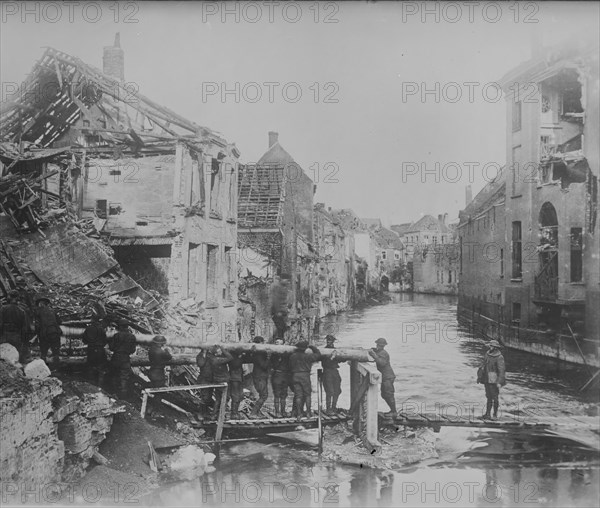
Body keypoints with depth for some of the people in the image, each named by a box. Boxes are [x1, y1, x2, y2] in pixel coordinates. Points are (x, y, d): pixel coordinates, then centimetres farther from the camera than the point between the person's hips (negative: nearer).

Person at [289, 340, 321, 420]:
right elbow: (318, 355, 2)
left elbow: (290, 366, 11)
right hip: (305, 375, -3)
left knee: (298, 395, 4)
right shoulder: (307, 356, -7)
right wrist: (312, 347, 12)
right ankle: (308, 412, 8)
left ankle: (298, 413, 1)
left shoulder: (292, 356, 4)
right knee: (307, 394, 9)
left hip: (295, 376, 3)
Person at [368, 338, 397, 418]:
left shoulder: (383, 353, -16)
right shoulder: (379, 352, 15)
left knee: (389, 395, -9)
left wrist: (374, 355, -32)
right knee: (384, 395, 15)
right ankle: (393, 410, 22)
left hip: (388, 377, -11)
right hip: (385, 377, 11)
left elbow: (382, 363, -30)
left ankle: (394, 412, -4)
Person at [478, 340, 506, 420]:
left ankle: (495, 415, 7)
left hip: (494, 381, -7)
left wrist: (499, 382, -24)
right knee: (489, 397, 10)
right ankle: (487, 414, 13)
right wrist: (480, 376, 21)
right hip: (487, 380, 7)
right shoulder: (487, 354, 8)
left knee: (494, 398, -1)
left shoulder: (499, 358, -14)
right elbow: (484, 365, 19)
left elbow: (501, 370, -18)